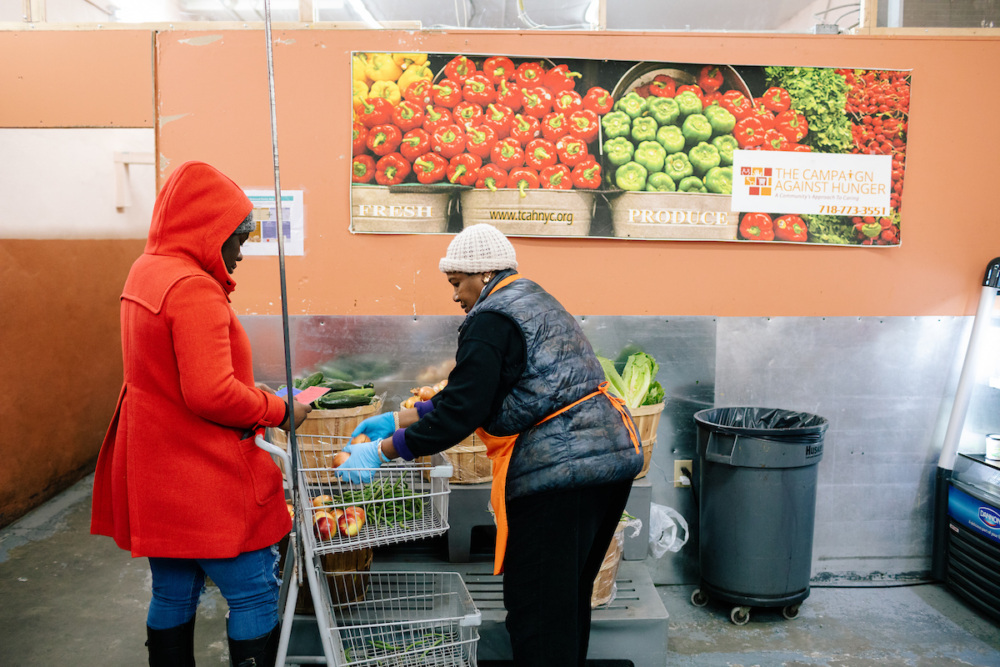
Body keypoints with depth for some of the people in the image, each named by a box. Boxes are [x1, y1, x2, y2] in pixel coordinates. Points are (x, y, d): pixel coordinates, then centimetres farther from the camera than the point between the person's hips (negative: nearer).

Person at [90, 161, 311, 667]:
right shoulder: (194, 288, -21)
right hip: (203, 480, -10)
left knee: (173, 593, 18)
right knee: (255, 592, 1)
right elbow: (212, 394, -26)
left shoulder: (145, 272, 10)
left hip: (156, 474, 10)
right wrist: (279, 411, -11)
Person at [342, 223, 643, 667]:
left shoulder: (492, 318, -11)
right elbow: (469, 397, 21)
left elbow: (459, 413, -15)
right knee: (570, 596, 22)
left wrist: (383, 449, -6)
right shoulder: (535, 301, 21)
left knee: (537, 604, 2)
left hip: (559, 467, -10)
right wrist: (398, 419, 19)